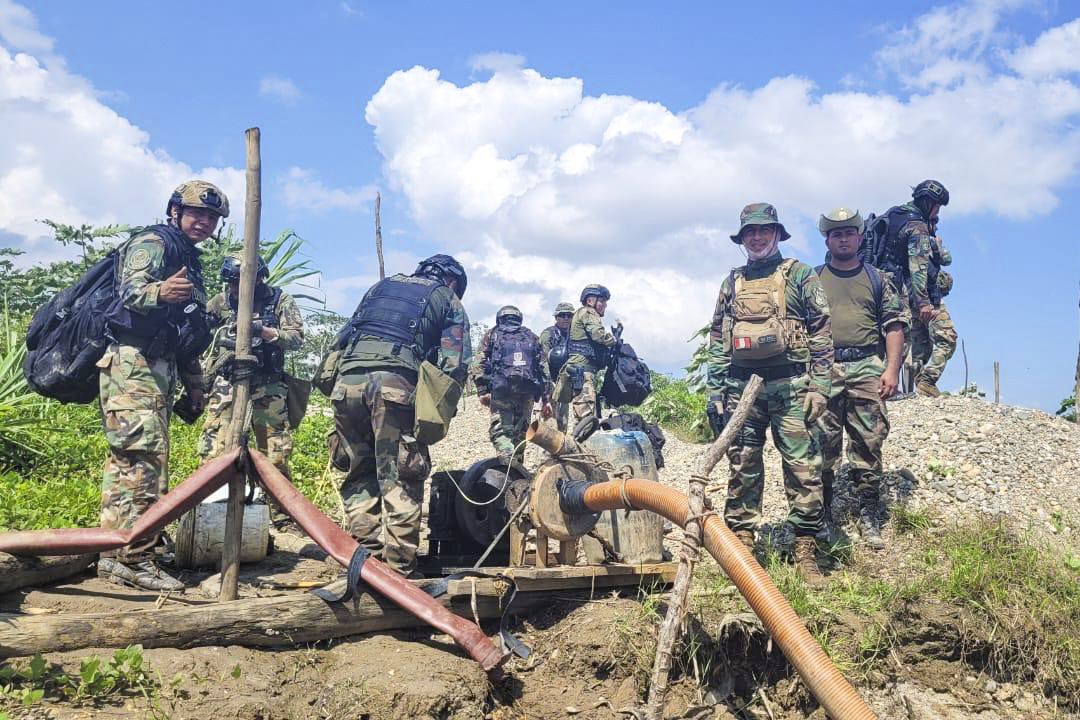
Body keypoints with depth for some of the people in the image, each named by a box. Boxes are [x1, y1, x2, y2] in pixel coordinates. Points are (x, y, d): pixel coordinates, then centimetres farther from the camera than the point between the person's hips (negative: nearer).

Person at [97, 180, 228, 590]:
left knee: (127, 461, 9)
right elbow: (129, 289, -22)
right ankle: (133, 557, -15)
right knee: (143, 458, -15)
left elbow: (188, 332, 29)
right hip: (134, 361, -10)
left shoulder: (188, 260, 25)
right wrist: (159, 292, -44)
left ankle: (114, 554, 14)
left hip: (159, 368, 10)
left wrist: (194, 382, 27)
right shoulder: (153, 243, -3)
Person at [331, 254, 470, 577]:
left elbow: (346, 335, 28)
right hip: (396, 383, -4)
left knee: (359, 475, 13)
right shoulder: (448, 301, 19)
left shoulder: (381, 286, 32)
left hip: (347, 378, 4)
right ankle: (399, 567, -4)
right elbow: (454, 366, 6)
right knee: (400, 481, -1)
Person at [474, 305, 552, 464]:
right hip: (527, 391, 3)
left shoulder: (492, 334, 17)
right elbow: (544, 368, 15)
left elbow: (481, 362, 3)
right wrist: (546, 399, 14)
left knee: (500, 432, -5)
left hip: (501, 388, -3)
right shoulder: (532, 337, 22)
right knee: (520, 432, 13)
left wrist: (482, 391, 0)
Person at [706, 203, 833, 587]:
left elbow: (822, 332, 1)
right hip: (741, 386, 3)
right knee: (742, 467, 4)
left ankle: (805, 552, 2)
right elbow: (717, 340, 17)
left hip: (789, 385, -3)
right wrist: (714, 391, 9)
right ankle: (740, 545, 11)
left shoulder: (800, 275, 6)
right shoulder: (732, 283, 17)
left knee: (803, 467, -5)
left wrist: (819, 386, -7)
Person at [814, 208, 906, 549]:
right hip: (823, 370, 0)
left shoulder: (876, 279, 14)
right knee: (822, 447, -1)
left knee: (868, 445, 0)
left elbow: (893, 326, 9)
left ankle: (869, 519, 7)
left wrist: (892, 369, -2)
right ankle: (822, 518, 8)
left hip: (867, 369, 1)